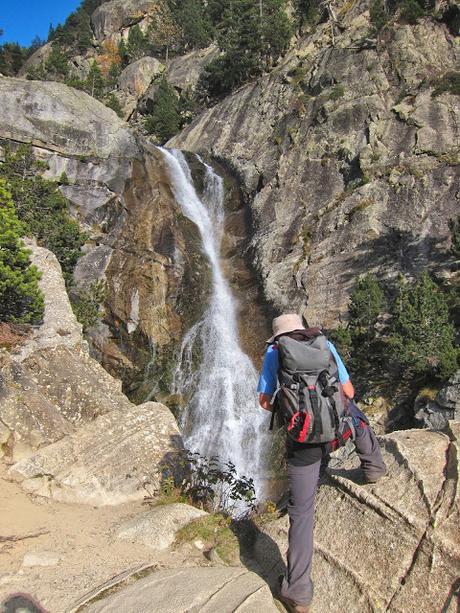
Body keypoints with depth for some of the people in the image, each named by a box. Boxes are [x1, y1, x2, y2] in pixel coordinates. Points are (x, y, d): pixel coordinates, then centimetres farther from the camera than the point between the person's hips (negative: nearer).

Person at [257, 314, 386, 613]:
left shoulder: (273, 353, 7)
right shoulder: (325, 345, 10)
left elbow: (264, 401, 7)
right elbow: (348, 392, 11)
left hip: (301, 439, -1)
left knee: (301, 513, 9)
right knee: (357, 416, 38)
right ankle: (374, 467, 52)